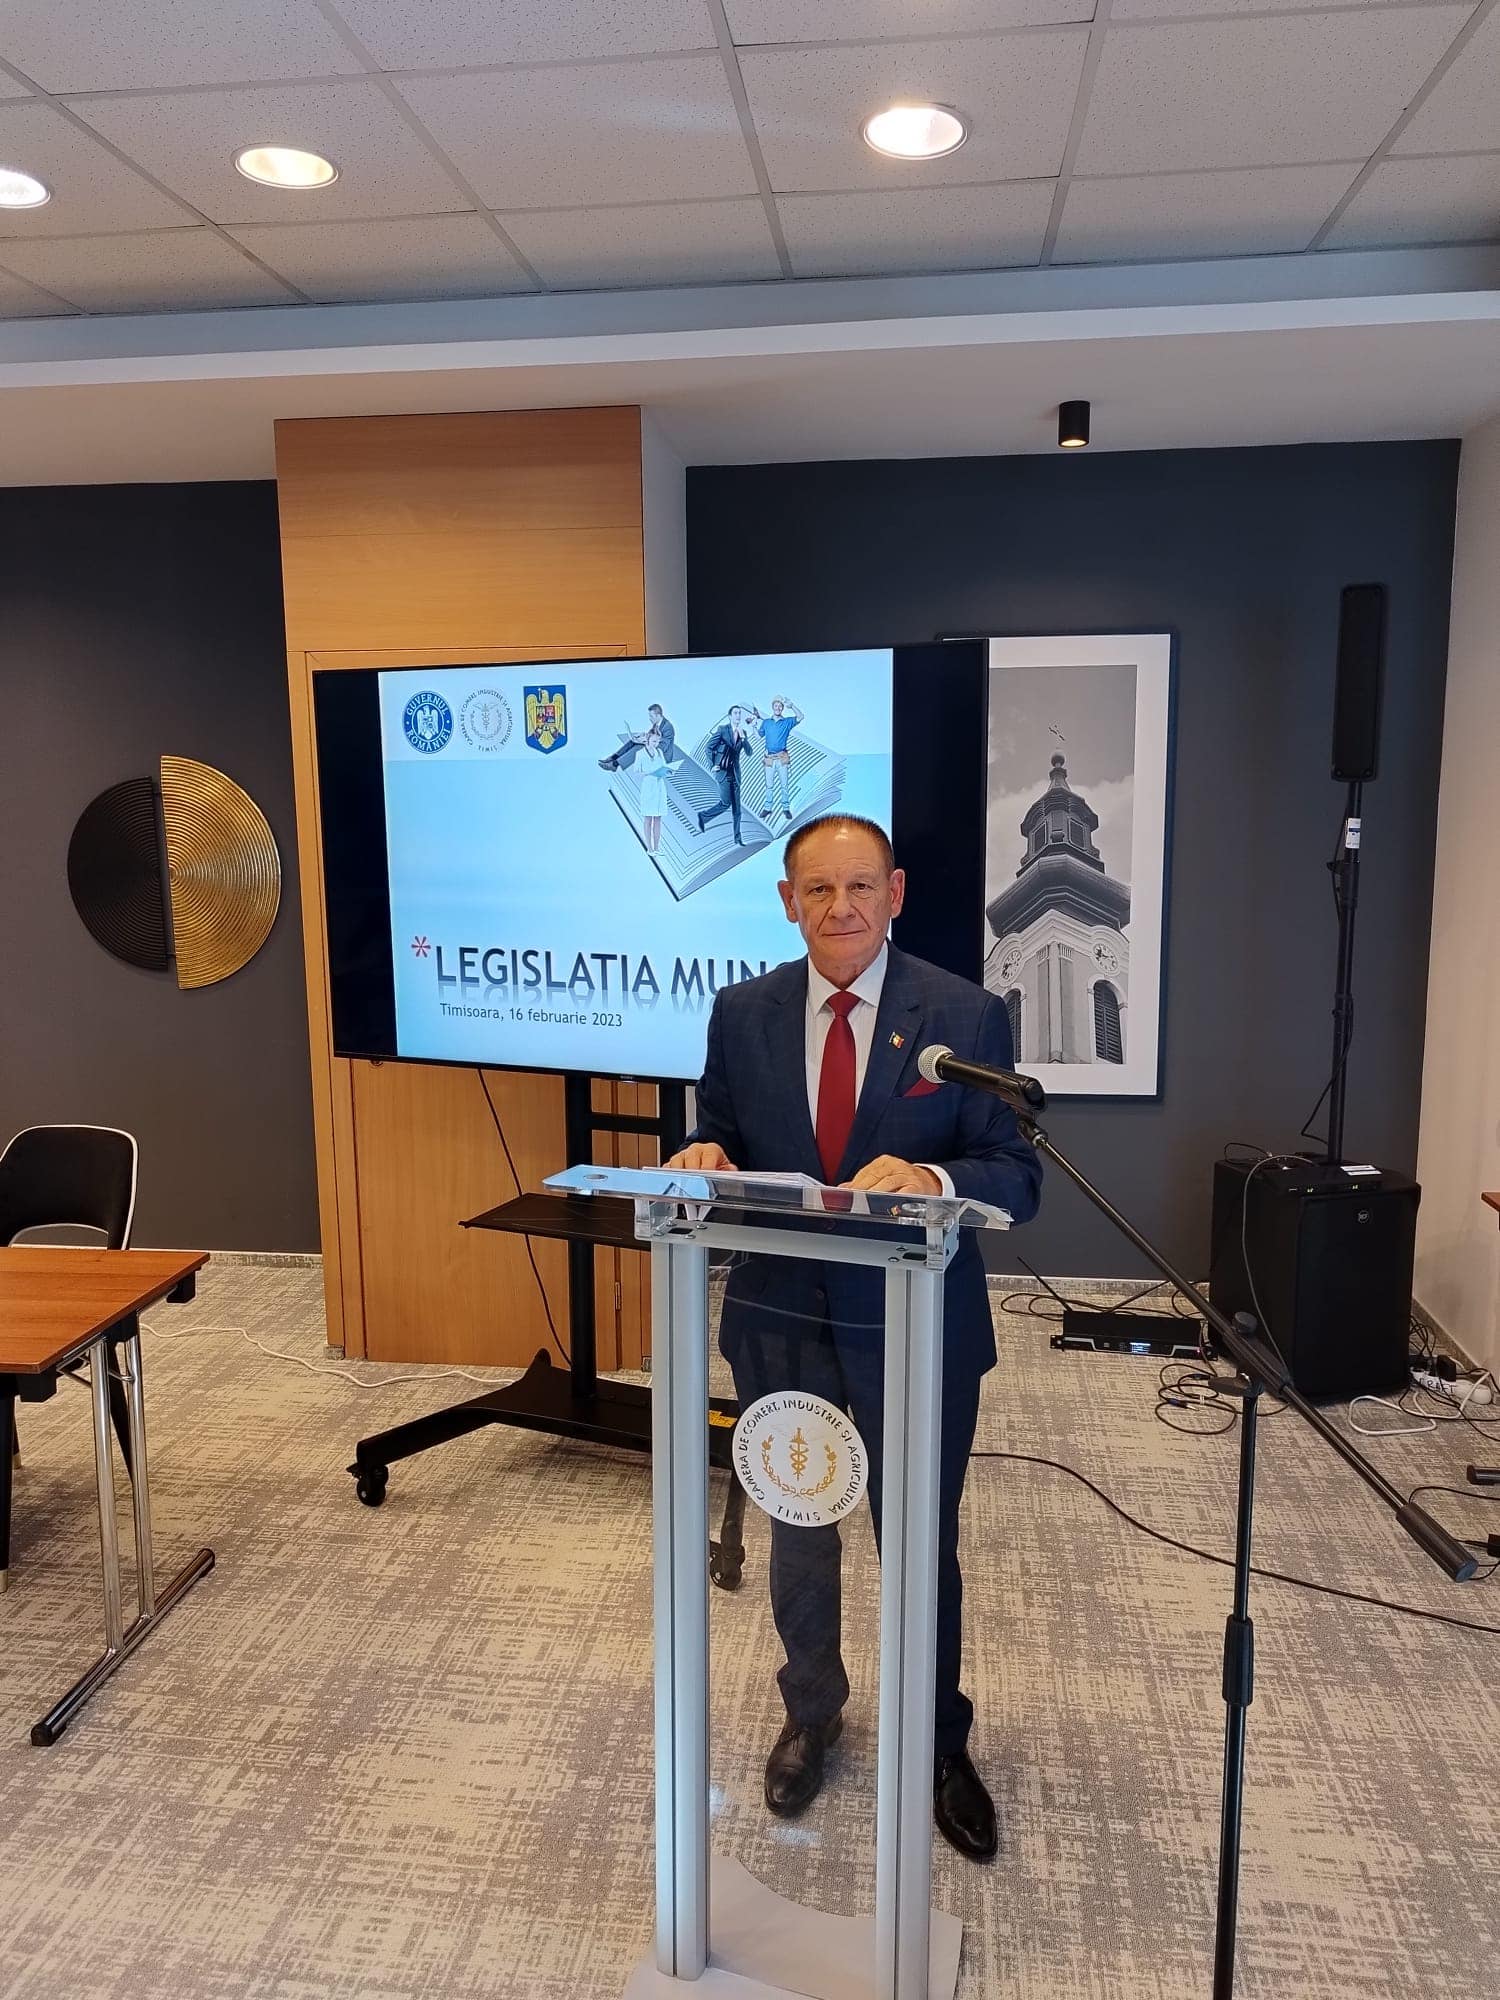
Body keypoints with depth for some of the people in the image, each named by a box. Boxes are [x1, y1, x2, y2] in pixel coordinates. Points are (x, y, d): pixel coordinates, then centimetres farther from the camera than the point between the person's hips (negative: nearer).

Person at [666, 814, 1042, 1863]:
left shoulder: (967, 1016, -11)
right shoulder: (742, 1012, -2)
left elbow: (1018, 1177, -12)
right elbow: (720, 1138, 5)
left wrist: (931, 1177, -32)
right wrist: (704, 1156, -18)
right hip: (780, 1318, 3)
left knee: (924, 1544, 15)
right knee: (797, 1536, 22)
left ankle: (941, 1744, 42)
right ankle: (811, 1712, 49)